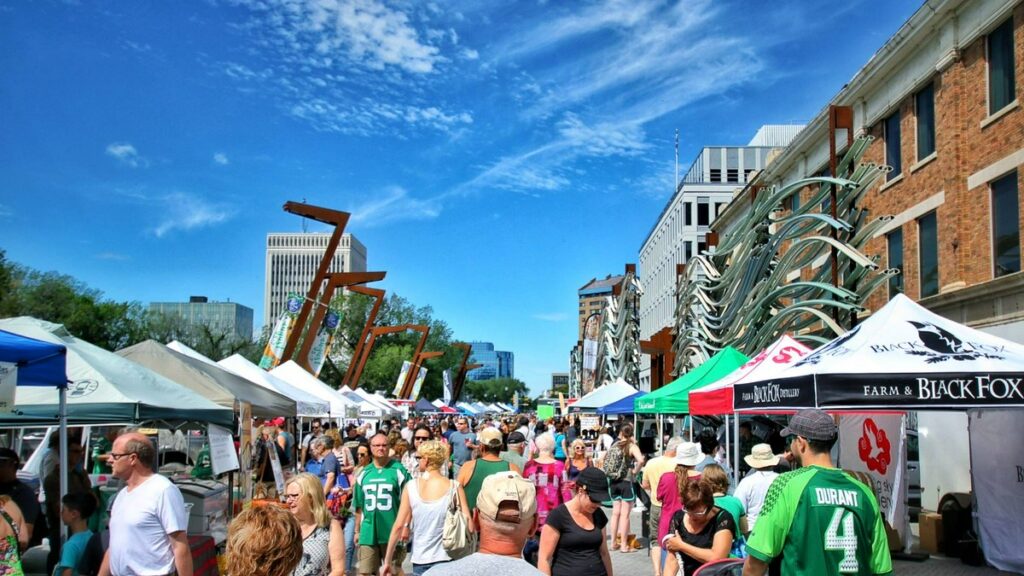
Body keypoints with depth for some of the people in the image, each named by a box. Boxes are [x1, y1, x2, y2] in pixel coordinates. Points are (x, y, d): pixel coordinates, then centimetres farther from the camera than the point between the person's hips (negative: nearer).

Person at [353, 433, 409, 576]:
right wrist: (357, 531, 13)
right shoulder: (364, 473, 9)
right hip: (368, 532, 3)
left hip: (392, 532, -3)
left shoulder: (398, 470, -3)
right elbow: (359, 506, 14)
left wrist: (405, 526, -11)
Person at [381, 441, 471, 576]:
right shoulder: (454, 487, -4)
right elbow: (467, 522, -9)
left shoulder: (411, 487, -3)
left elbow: (398, 526, -3)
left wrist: (387, 561, 5)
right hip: (447, 559, 0)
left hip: (420, 561, 1)